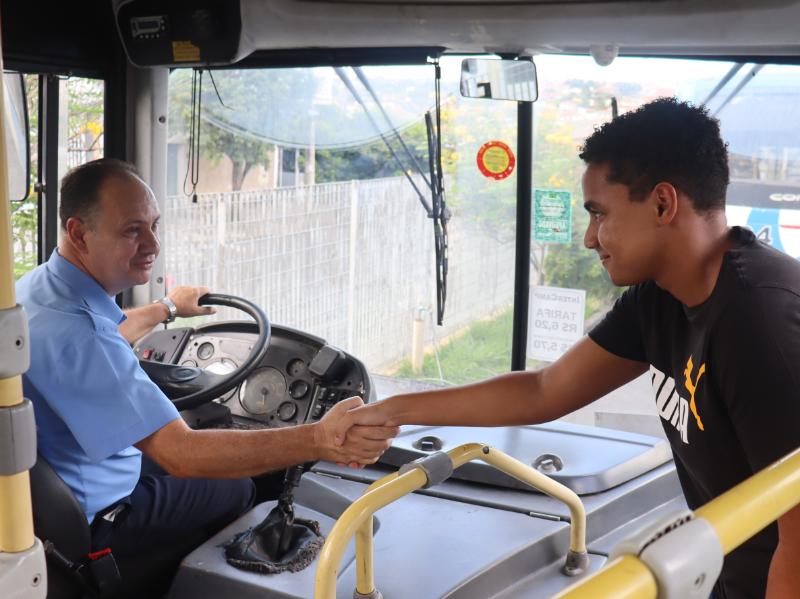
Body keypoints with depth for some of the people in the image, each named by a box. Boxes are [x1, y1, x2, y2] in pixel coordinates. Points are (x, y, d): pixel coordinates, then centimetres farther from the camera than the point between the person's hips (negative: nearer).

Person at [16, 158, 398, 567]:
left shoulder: (39, 284, -3)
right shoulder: (72, 331, -36)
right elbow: (179, 453, -39)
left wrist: (166, 309, 35)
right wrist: (320, 440, -43)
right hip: (92, 521, -9)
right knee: (237, 489, 10)